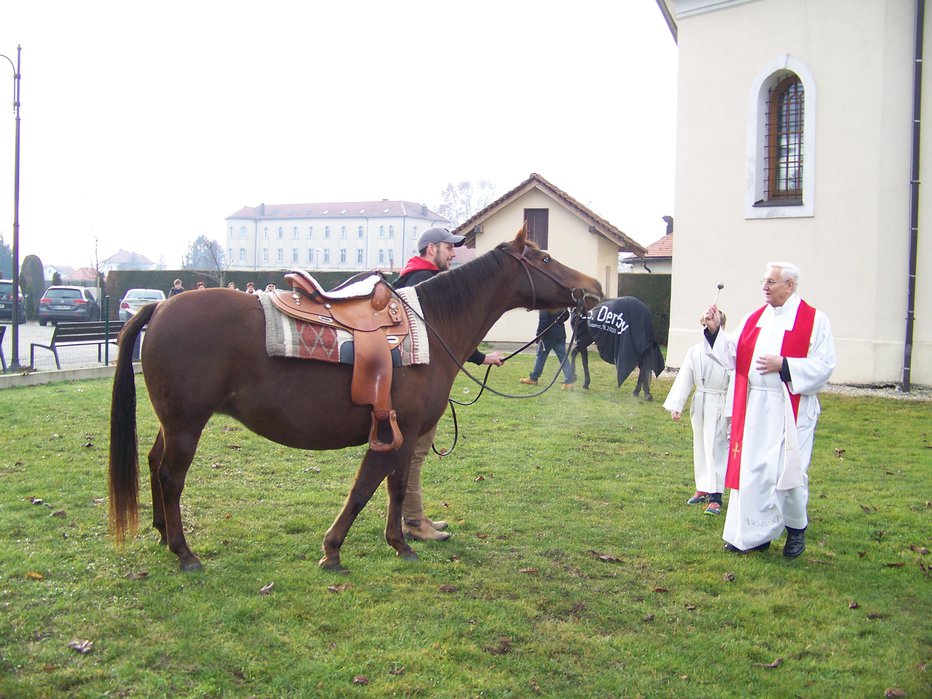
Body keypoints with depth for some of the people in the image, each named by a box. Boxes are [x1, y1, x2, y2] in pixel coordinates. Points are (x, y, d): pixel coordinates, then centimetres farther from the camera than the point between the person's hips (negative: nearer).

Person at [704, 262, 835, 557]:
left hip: (790, 410, -5)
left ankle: (796, 529, 23)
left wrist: (784, 366, -18)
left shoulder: (815, 320, -4)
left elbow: (825, 365, -10)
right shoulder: (754, 319, 12)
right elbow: (732, 355, 8)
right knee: (751, 471, 6)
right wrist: (715, 331, -5)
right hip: (753, 408, 5)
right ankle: (754, 534, 17)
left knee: (787, 471, -2)